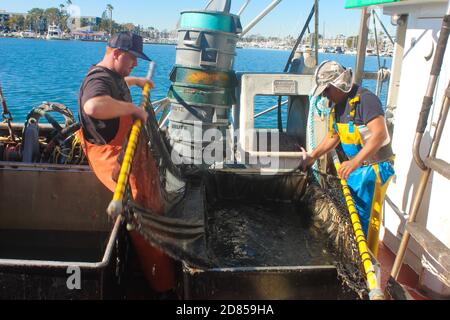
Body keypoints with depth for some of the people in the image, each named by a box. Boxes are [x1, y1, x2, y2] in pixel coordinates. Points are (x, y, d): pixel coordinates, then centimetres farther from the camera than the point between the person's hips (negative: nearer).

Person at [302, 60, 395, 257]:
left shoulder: (365, 99, -20)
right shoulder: (337, 104, 8)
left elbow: (379, 134, -31)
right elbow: (334, 136, 20)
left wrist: (355, 162, -39)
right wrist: (312, 156, 16)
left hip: (374, 167, -9)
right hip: (354, 166, 9)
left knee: (365, 219, -3)